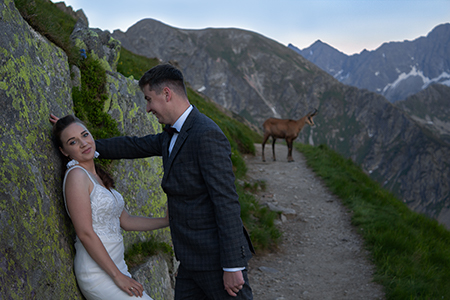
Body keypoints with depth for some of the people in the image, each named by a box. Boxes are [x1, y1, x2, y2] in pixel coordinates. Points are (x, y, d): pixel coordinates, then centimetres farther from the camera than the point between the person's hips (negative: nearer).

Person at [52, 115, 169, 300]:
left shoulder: (97, 176, 13)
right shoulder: (76, 175, -12)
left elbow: (125, 220, 16)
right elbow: (85, 233, -17)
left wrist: (168, 221, 12)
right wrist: (118, 276, -17)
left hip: (116, 268, 8)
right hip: (98, 275, -7)